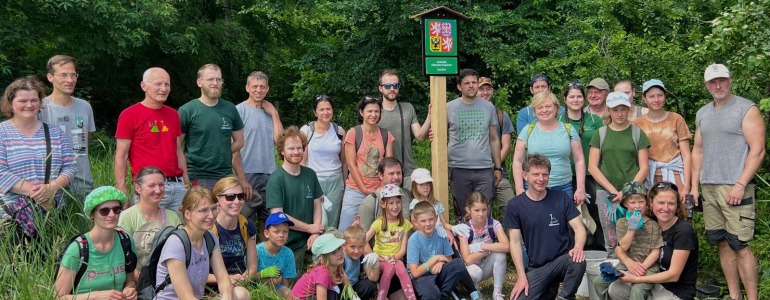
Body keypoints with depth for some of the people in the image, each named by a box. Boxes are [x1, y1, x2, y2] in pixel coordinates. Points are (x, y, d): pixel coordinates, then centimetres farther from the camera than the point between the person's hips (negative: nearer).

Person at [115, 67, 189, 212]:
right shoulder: (129, 115, -3)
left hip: (177, 185, 5)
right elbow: (121, 156, -4)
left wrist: (187, 183, 13)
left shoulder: (173, 114, 13)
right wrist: (122, 194, -10)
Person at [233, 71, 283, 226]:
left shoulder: (270, 112, 13)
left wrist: (274, 114, 0)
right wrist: (241, 178, -13)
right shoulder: (239, 110, -5)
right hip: (247, 174, -5)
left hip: (269, 175, 5)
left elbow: (280, 140, 3)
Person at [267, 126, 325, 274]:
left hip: (306, 241, 4)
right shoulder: (276, 179, -11)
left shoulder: (310, 174, 6)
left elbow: (317, 204, 10)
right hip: (285, 245, -4)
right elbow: (277, 215, -15)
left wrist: (315, 233, -6)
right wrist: (309, 228, -10)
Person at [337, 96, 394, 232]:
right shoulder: (353, 133, -2)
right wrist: (365, 190, -7)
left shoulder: (386, 135, 8)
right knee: (345, 231, -4)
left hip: (379, 192, 3)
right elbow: (351, 165, -5)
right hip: (356, 190, -3)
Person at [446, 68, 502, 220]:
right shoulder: (449, 108, 2)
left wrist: (498, 167, 8)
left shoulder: (489, 107, 8)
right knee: (462, 215, 7)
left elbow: (494, 140, 12)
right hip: (459, 169, -1)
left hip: (485, 169, 1)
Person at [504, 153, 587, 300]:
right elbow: (515, 242, -3)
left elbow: (579, 228, -4)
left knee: (578, 262, -34)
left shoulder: (561, 198, -3)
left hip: (563, 260, -1)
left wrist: (578, 247, -27)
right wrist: (521, 276, -10)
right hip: (537, 267, 1)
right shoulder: (514, 205, -4)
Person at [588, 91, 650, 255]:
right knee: (611, 242, -2)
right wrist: (613, 191, -6)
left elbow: (644, 167, 4)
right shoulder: (601, 134, 9)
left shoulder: (637, 133, 8)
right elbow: (592, 167, 4)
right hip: (606, 193, 1)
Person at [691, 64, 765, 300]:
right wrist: (694, 186, 12)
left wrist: (740, 184, -16)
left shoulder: (747, 109, -3)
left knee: (740, 244, -8)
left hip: (735, 188, -6)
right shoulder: (702, 114, 14)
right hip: (708, 188, 6)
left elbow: (758, 150, -9)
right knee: (722, 243, 9)